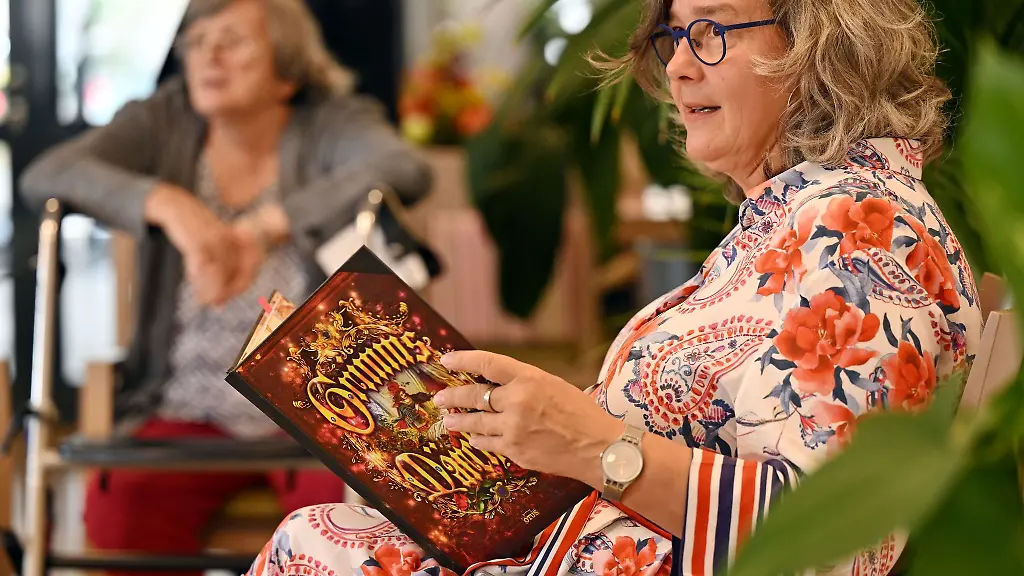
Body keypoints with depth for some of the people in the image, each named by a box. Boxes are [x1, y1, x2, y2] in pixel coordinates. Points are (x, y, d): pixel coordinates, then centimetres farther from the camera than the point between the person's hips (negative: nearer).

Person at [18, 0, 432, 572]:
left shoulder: (333, 124, -4)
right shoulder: (165, 122, 4)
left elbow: (405, 170, -26)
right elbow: (46, 175, -9)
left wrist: (262, 228, -33)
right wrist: (167, 203, -27)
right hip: (189, 411, 2)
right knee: (119, 505, -28)